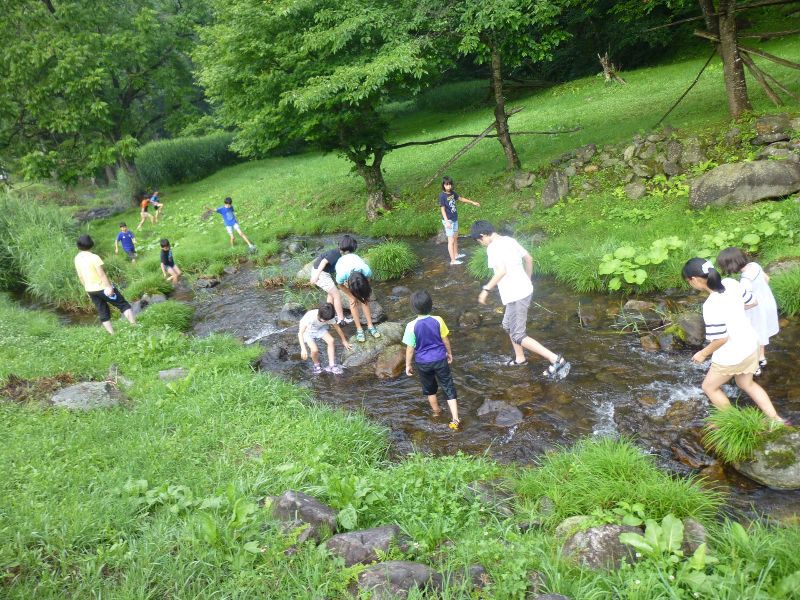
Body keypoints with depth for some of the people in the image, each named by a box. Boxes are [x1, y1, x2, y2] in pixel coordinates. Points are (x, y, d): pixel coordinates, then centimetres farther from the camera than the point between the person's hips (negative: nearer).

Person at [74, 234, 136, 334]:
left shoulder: (77, 259, 4)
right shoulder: (94, 257, -16)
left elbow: (80, 276, 12)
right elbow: (102, 274, -22)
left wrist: (87, 288, 21)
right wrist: (109, 286, -23)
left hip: (90, 290, 6)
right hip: (103, 288, -6)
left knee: (103, 314, 10)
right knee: (123, 305, 1)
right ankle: (135, 326, -7)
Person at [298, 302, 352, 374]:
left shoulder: (328, 317, -24)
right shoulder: (310, 317, -39)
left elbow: (337, 328, -6)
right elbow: (300, 333, -34)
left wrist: (344, 341, 6)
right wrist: (303, 349, -42)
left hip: (319, 328, 4)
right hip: (307, 331, -4)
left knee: (331, 340, -21)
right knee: (315, 350, -25)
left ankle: (331, 365, -8)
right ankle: (316, 365, 8)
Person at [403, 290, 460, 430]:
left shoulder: (412, 326, -19)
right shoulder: (438, 320, -14)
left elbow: (410, 348, -12)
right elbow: (445, 340, -3)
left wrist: (408, 365, 1)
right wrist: (449, 353, 15)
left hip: (422, 362, 0)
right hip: (440, 359, 0)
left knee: (430, 389, 23)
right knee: (449, 388, 8)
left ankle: (436, 412, 41)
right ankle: (455, 419, 1)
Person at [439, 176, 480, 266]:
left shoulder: (452, 192, 2)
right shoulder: (442, 195, -18)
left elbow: (461, 198, 17)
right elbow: (442, 209, -19)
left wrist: (472, 202, 22)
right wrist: (446, 221, -26)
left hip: (455, 219, 8)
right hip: (448, 220, -8)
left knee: (455, 237, 21)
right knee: (451, 240, -5)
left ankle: (456, 254, 37)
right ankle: (453, 260, -1)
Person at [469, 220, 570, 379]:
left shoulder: (493, 248, -16)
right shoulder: (509, 240, 10)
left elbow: (501, 271, -28)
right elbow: (528, 259, 16)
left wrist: (486, 289, -19)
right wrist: (528, 280, 28)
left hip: (516, 296, -10)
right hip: (524, 290, 10)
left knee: (518, 336, -2)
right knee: (508, 325, 27)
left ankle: (556, 360, -8)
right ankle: (520, 358, 41)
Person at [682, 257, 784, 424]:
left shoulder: (711, 306, -33)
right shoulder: (731, 283, -12)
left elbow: (721, 338, -25)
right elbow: (751, 301, 5)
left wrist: (703, 354, -10)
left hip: (731, 356, -7)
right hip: (750, 344, 8)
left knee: (709, 387, 20)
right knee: (746, 384, 31)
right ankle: (776, 419, 37)